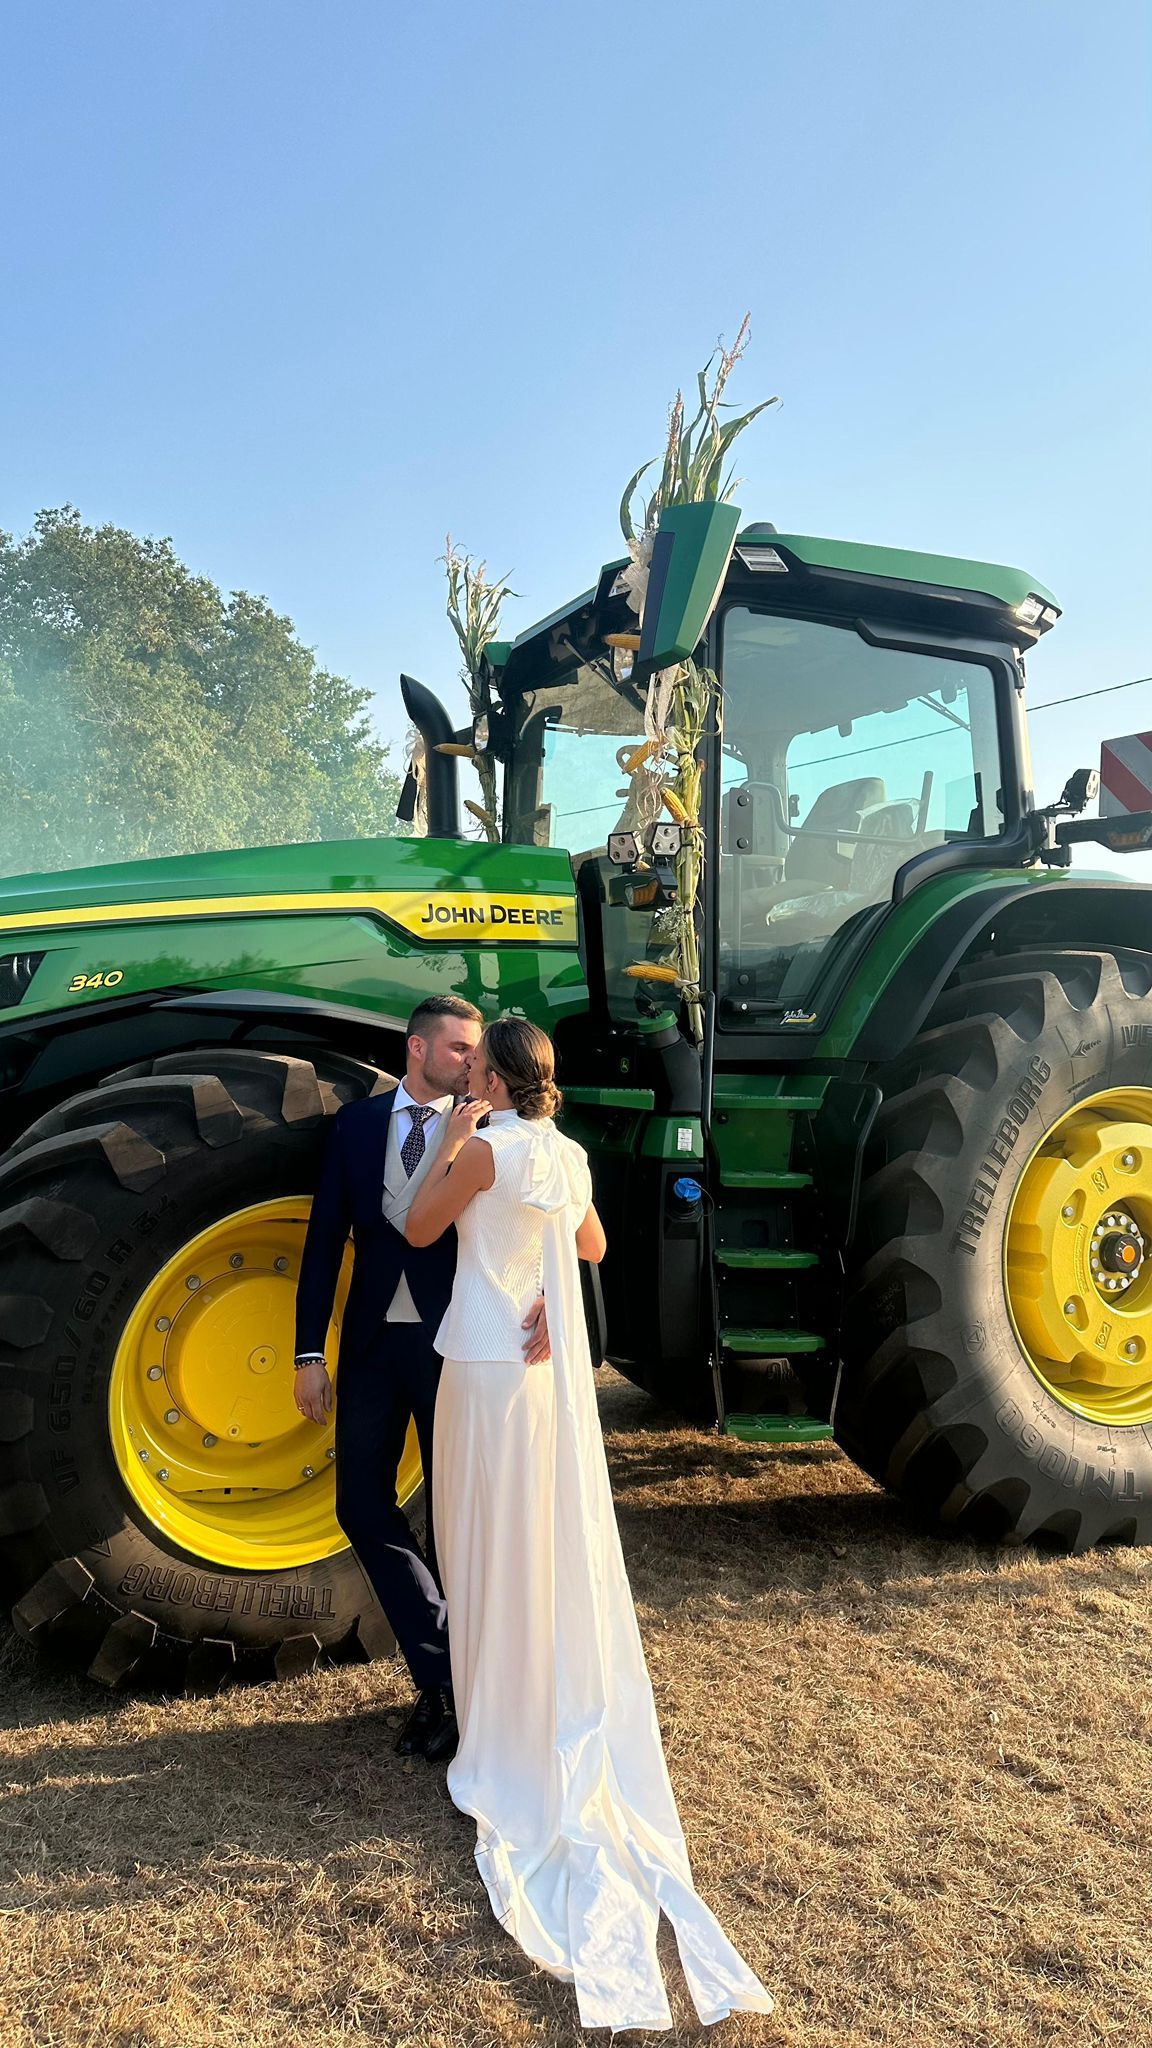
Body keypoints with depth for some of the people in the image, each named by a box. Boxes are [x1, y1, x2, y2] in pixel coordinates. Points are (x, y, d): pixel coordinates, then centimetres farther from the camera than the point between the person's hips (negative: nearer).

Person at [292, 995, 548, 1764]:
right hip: (374, 1340, 3)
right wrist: (311, 1354, -1)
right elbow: (325, 1238, 3)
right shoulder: (357, 1122, 2)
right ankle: (445, 1667, 23)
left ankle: (451, 1679, 29)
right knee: (362, 1506, 6)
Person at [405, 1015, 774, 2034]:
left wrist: (448, 1145, -1)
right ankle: (575, 1716, 30)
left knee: (494, 1549, 6)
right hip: (557, 1369, 7)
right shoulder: (568, 1155, 5)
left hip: (490, 1371, -7)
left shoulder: (487, 1148, -16)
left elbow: (419, 1231, -5)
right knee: (561, 1545, 16)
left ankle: (509, 1730, 18)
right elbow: (593, 1246, 20)